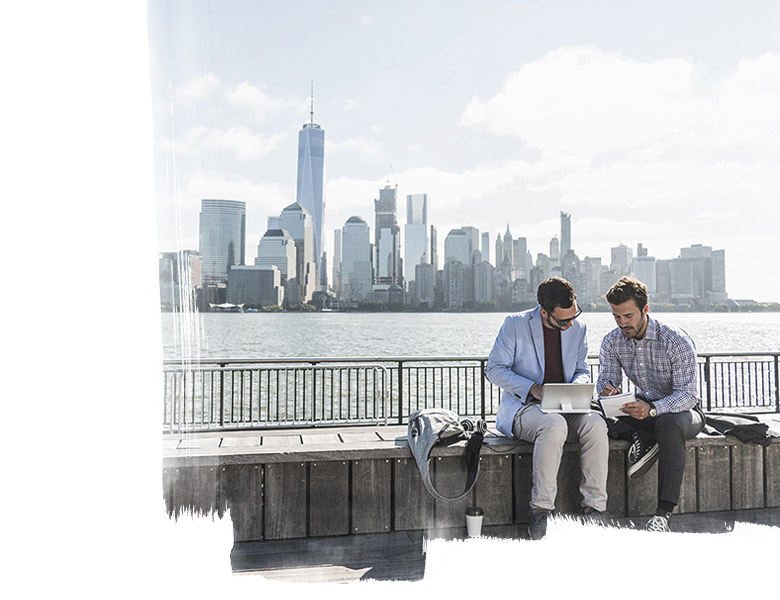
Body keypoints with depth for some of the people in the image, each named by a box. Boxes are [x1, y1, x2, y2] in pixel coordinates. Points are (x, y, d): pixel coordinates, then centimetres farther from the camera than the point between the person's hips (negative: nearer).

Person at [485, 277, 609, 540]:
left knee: (596, 423, -28)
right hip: (523, 407, -4)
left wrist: (577, 385, -7)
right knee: (554, 425, -37)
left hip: (565, 409, 4)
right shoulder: (515, 324, -5)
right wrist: (532, 388, -18)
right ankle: (540, 510, -25)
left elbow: (583, 370, 19)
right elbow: (494, 369, -5)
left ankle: (594, 507, -17)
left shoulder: (578, 328, 9)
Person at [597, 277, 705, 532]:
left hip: (683, 410, -4)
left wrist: (652, 409, -44)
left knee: (668, 423, -42)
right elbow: (606, 379, -3)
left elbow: (688, 394, -24)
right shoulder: (612, 342, -6)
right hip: (643, 408, 4)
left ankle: (664, 512, -38)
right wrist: (606, 389, -30)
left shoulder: (677, 341, -21)